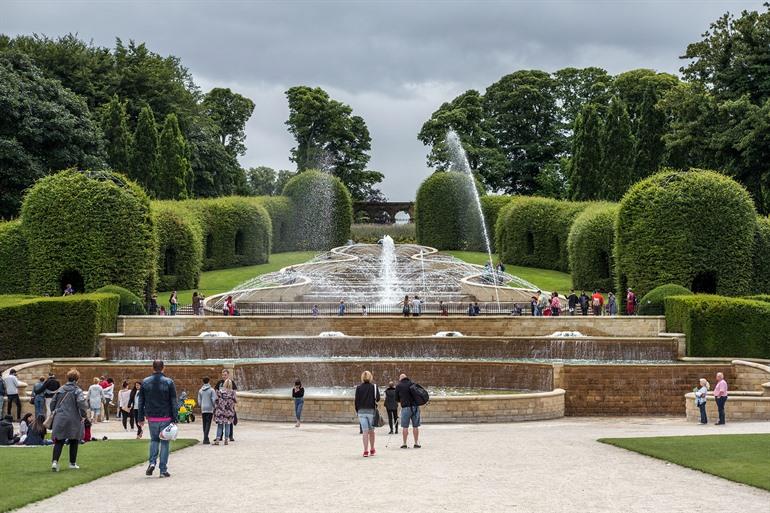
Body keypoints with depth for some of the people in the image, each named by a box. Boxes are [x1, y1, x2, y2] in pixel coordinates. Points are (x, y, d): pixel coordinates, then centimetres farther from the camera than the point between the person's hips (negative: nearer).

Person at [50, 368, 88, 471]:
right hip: (73, 419, -3)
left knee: (59, 441, 2)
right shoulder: (77, 390, -6)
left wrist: (54, 412, 24)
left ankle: (54, 461, -18)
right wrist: (83, 415, -9)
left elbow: (53, 402, 12)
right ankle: (72, 463, 19)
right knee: (74, 441, 13)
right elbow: (81, 403, -20)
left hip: (60, 419, 3)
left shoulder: (60, 389, 9)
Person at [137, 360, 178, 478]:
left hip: (151, 417, 2)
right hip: (165, 417, -2)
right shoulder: (169, 382, -5)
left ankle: (152, 462, 0)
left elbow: (140, 402, 5)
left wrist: (140, 418, 11)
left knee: (154, 440, 20)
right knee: (164, 442, 5)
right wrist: (174, 419, -1)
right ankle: (163, 470, 4)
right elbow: (173, 402, -5)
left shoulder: (145, 382, 2)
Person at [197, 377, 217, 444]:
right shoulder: (212, 390, -6)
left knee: (204, 423, 12)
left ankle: (205, 438, 17)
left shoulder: (200, 391, 6)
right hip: (210, 409, -4)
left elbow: (199, 401, 8)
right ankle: (205, 438, -16)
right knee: (208, 423, -6)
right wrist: (214, 407, 5)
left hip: (203, 409, 4)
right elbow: (214, 400, -10)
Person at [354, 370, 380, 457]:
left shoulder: (358, 388, 1)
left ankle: (366, 450, -8)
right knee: (371, 431, 13)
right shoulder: (374, 386, -3)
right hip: (371, 411, 0)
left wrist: (357, 411, 10)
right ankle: (372, 450, 22)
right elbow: (378, 398, -6)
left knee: (365, 431, -1)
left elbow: (356, 400, 2)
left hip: (361, 411, 1)